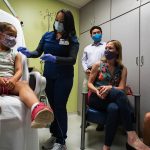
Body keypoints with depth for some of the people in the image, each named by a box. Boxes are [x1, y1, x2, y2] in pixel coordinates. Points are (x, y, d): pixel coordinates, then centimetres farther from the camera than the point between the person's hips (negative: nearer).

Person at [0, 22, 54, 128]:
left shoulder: (15, 54, 22)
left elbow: (19, 70, 7)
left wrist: (13, 80, -17)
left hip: (11, 82, 1)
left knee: (23, 84, -35)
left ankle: (38, 111, -66)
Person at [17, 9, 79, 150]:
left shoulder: (72, 39, -4)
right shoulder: (47, 35, 7)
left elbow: (72, 60, -16)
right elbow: (38, 52, 8)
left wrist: (54, 59, -30)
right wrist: (28, 53, -13)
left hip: (63, 78, -4)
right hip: (48, 76, 4)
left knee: (60, 107, -1)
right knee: (52, 106, 12)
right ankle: (54, 135, 31)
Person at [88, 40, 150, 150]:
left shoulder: (122, 69, 7)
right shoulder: (98, 65, 4)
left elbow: (121, 88, -4)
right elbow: (89, 83, 4)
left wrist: (110, 88, -26)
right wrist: (97, 91, -18)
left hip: (113, 99, 2)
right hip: (97, 99, -1)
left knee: (113, 108, -39)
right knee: (119, 94, -34)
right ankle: (132, 136, -34)